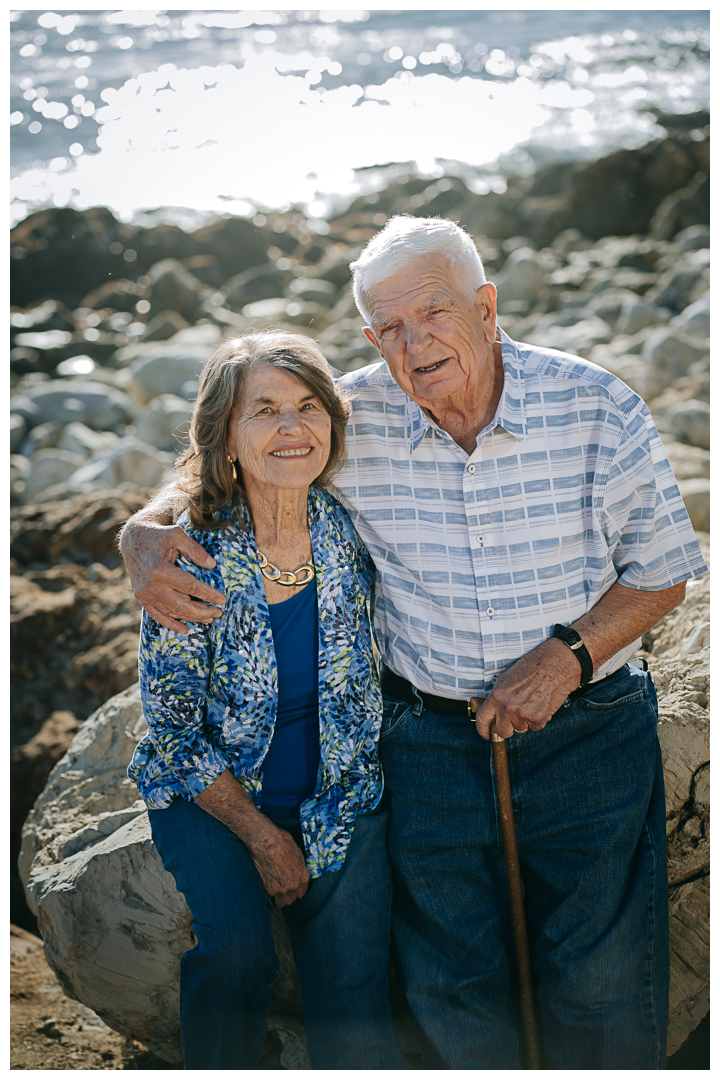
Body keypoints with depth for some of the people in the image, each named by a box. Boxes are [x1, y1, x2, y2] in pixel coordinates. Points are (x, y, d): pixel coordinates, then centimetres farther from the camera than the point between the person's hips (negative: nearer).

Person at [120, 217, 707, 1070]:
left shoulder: (595, 407, -10)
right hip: (428, 735, 1)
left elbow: (661, 574, -2)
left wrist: (567, 655, -17)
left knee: (602, 981, 10)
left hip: (588, 731, -1)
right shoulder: (350, 419, -8)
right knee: (452, 985, 13)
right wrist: (146, 537, -16)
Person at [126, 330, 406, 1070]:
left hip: (340, 794, 2)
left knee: (355, 1017, -7)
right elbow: (173, 725, -10)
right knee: (237, 949, -24)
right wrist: (262, 836, -11)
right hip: (211, 793, -2)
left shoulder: (353, 528, -10)